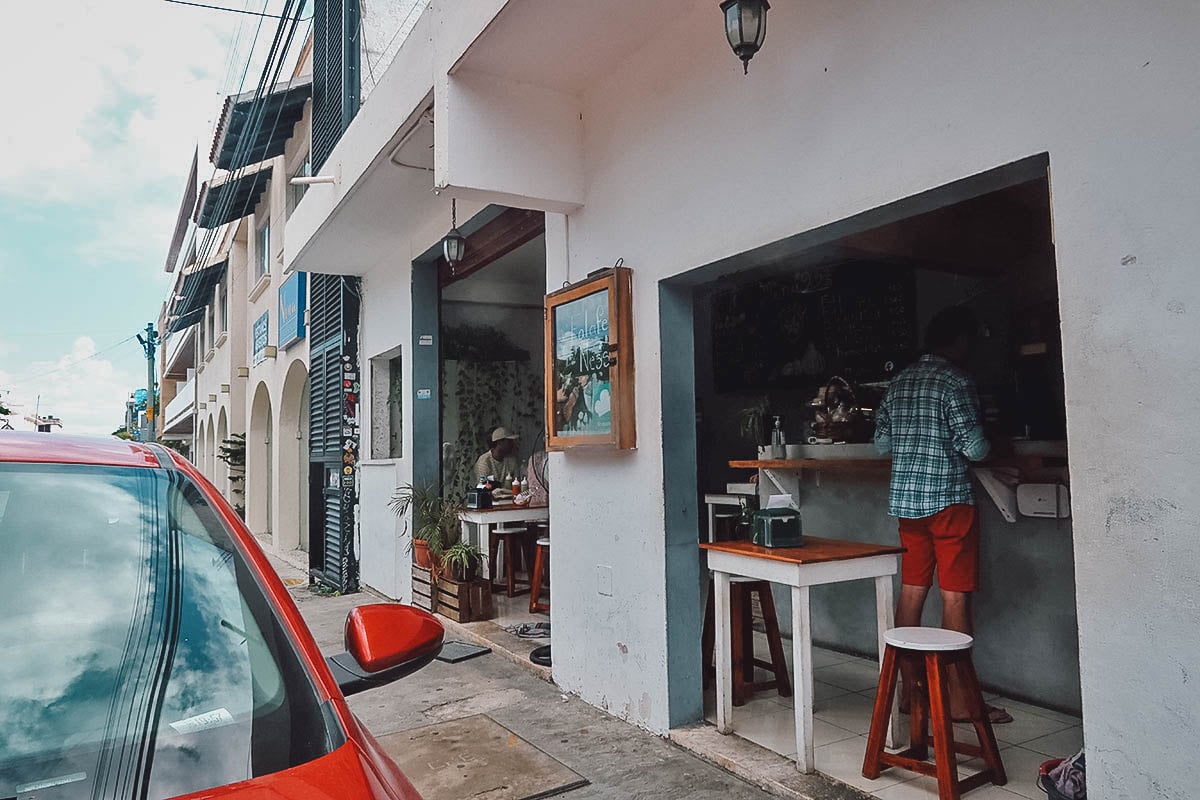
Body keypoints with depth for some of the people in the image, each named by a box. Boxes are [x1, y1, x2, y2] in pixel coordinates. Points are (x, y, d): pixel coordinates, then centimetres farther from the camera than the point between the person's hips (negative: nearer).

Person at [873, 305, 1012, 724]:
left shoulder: (899, 382, 12)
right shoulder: (955, 381, -9)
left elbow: (881, 443, 13)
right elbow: (974, 447, -13)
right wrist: (989, 446, 8)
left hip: (905, 497, 7)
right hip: (948, 497, -7)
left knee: (911, 591, 10)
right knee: (956, 596, 0)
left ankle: (908, 688, 17)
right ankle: (959, 699, 7)